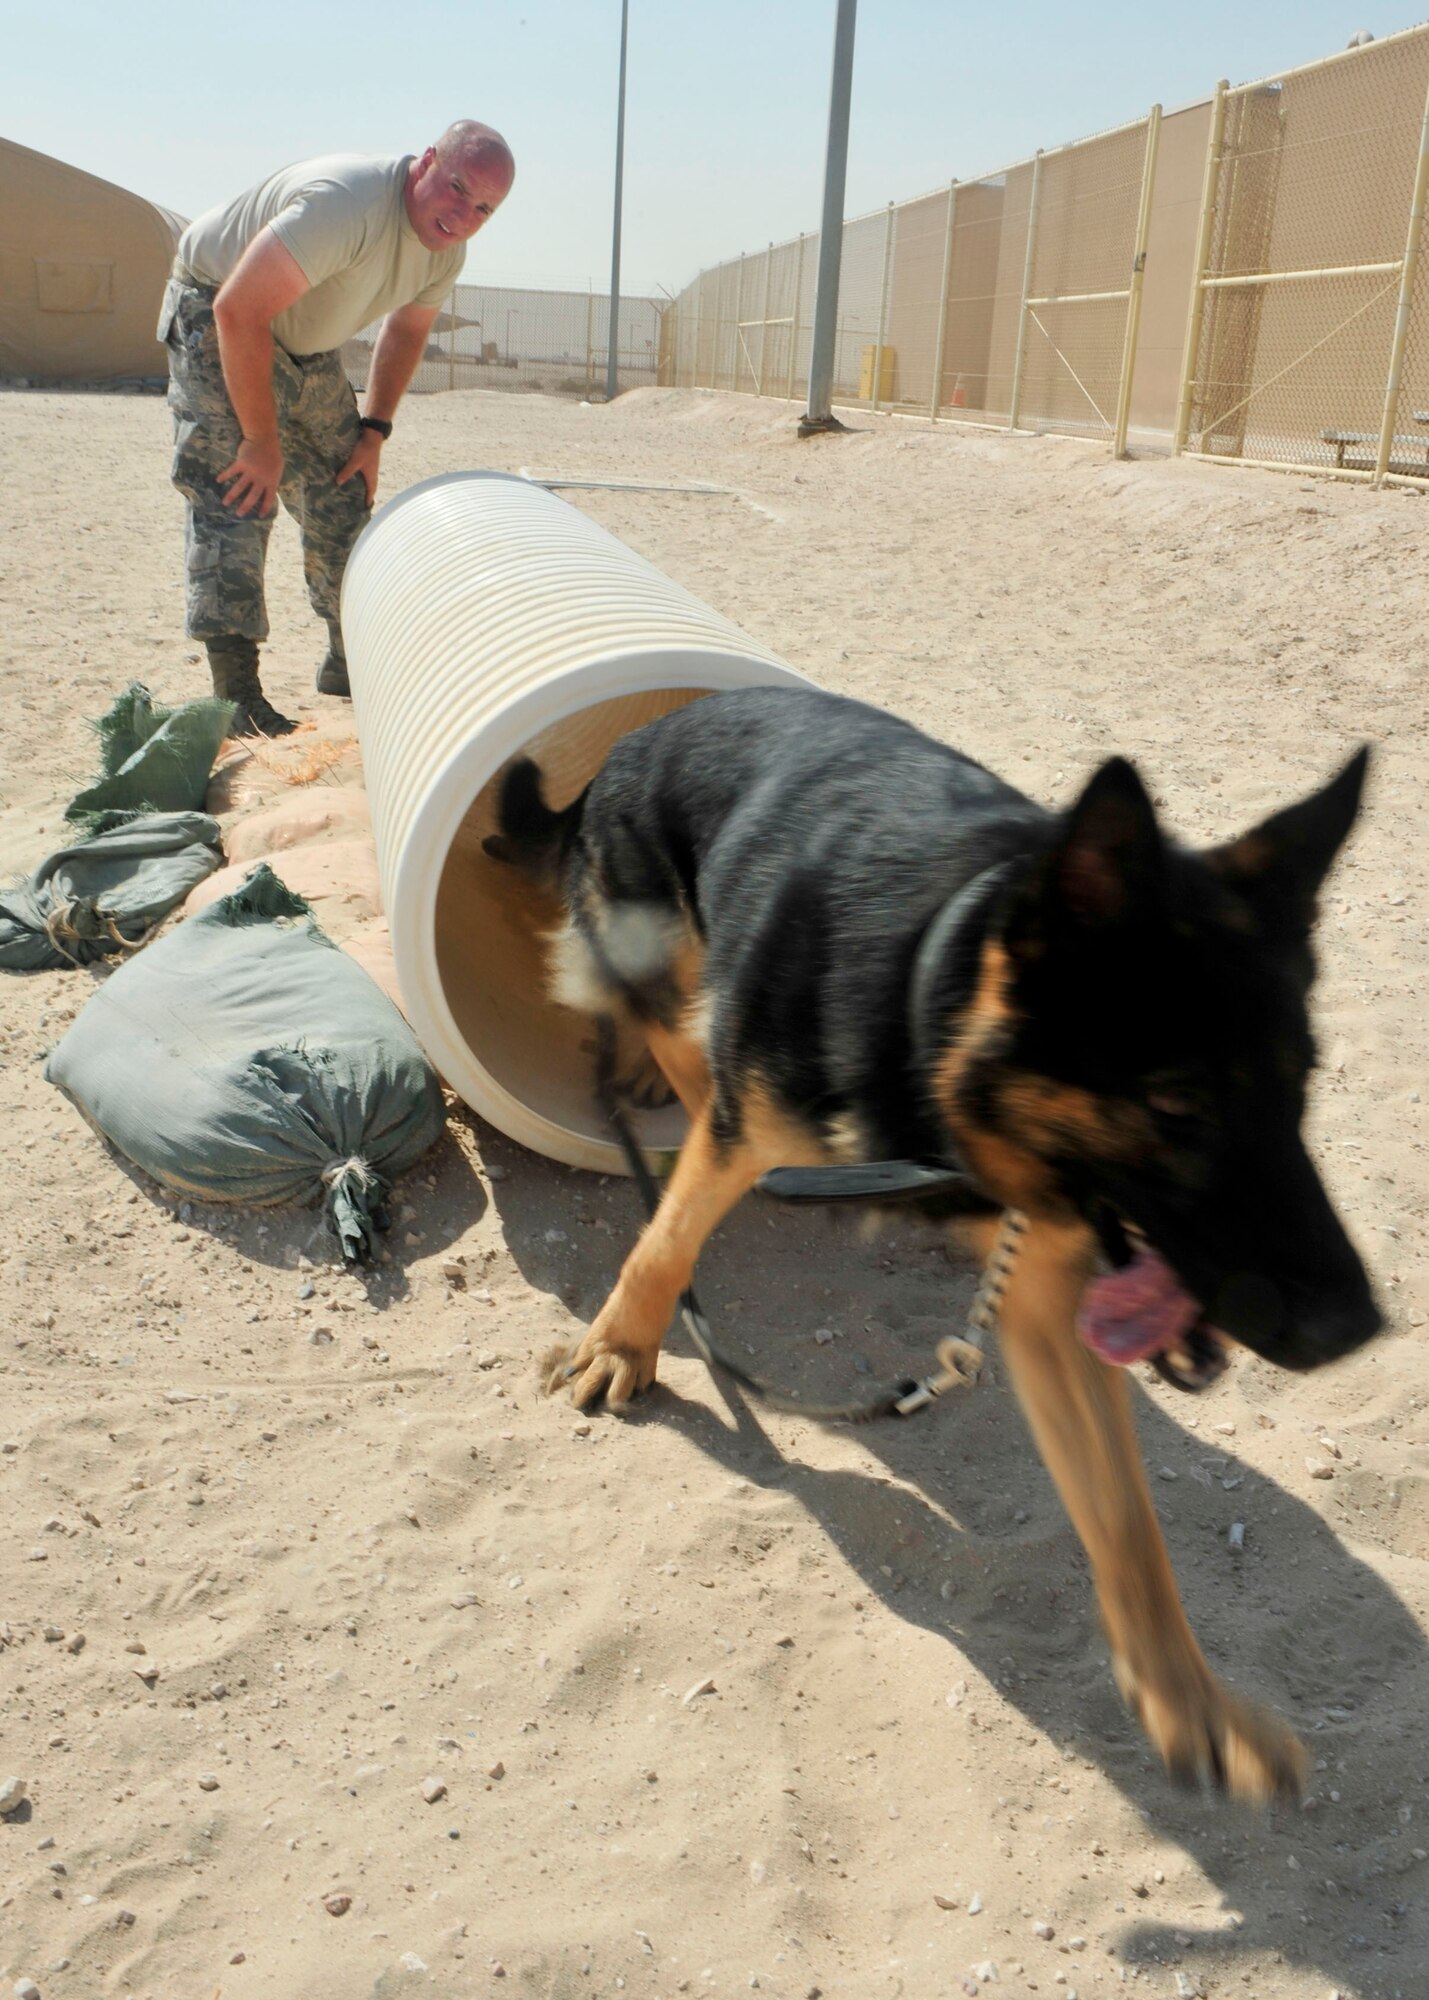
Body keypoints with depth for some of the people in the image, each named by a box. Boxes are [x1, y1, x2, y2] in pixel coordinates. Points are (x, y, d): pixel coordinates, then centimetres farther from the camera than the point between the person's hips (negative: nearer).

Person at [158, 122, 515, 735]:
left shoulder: (447, 248, -8)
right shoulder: (348, 202, -36)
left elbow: (406, 329, 13)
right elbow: (240, 311, -38)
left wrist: (374, 430, 5)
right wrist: (261, 441, -31)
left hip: (307, 348, 8)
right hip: (217, 317, -8)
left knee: (344, 502, 9)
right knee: (234, 495, -20)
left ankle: (350, 665, 26)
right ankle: (236, 695, -22)